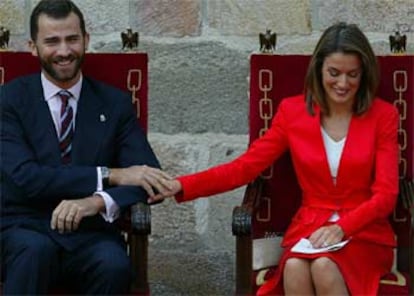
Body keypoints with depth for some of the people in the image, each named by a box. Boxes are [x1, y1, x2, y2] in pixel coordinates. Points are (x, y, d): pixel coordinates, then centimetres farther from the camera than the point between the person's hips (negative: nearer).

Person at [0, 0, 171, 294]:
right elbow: (25, 178, -12)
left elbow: (151, 178, 0)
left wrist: (99, 201, -20)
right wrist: (109, 176, -17)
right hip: (26, 230, -1)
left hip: (90, 234, 1)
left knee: (114, 265, -33)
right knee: (35, 249, -37)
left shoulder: (115, 103, 8)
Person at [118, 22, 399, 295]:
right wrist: (181, 186, -12)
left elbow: (385, 194, -6)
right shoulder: (293, 110, 5)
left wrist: (341, 228, -23)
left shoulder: (383, 115, -1)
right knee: (295, 269, -34)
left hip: (365, 231, -2)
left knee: (324, 267, -36)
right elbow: (245, 166, 0)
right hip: (309, 228, 2)